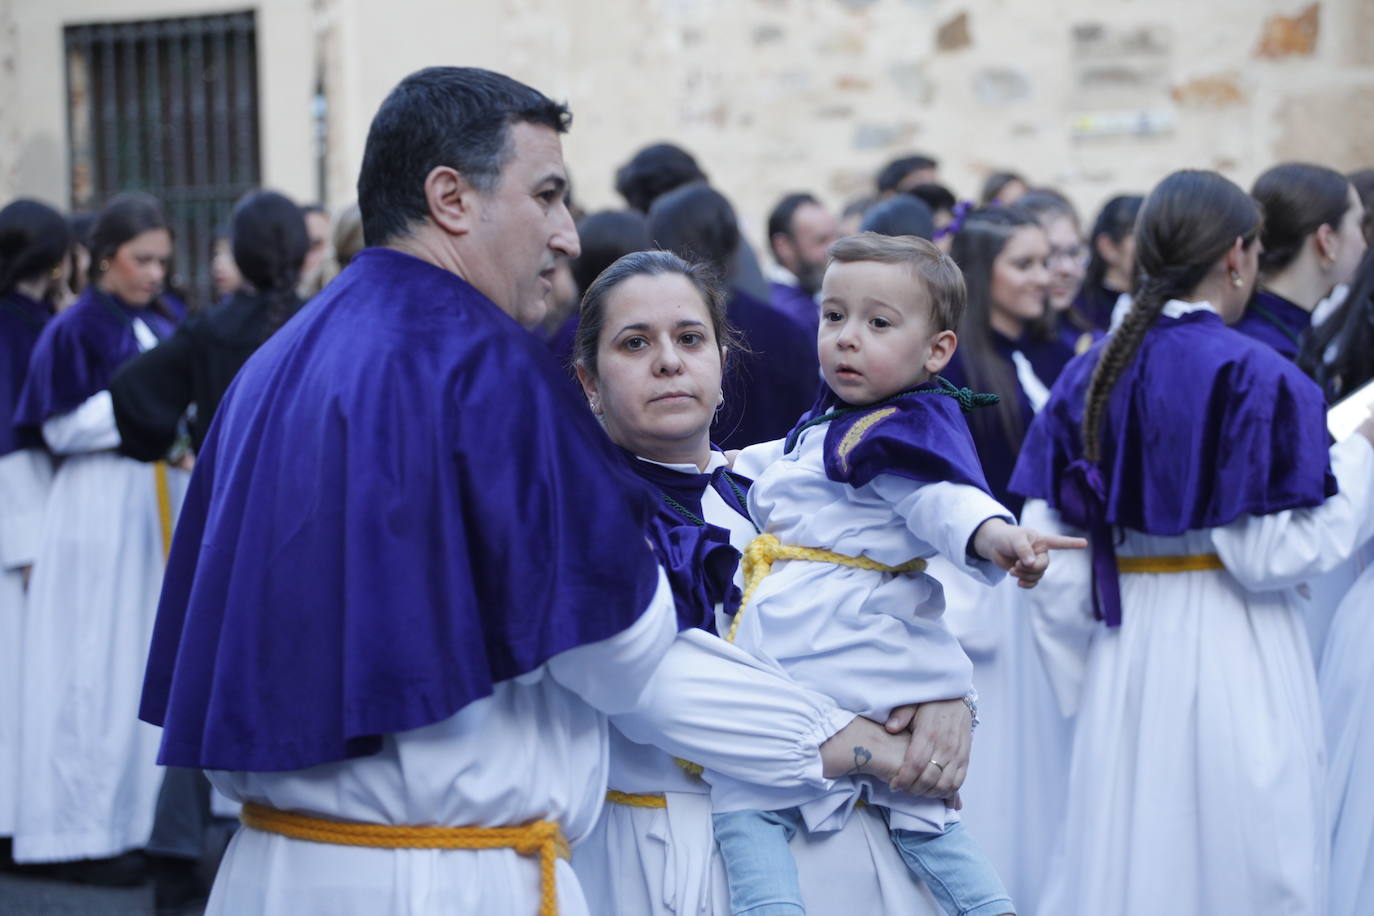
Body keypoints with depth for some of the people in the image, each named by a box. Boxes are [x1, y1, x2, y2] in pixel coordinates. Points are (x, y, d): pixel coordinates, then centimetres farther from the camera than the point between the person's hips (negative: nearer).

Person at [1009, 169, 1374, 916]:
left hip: (1125, 648, 5)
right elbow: (1269, 557, -16)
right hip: (1233, 655, -5)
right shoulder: (1255, 376, -12)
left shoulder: (1090, 376, 3)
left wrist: (1088, 678, 14)